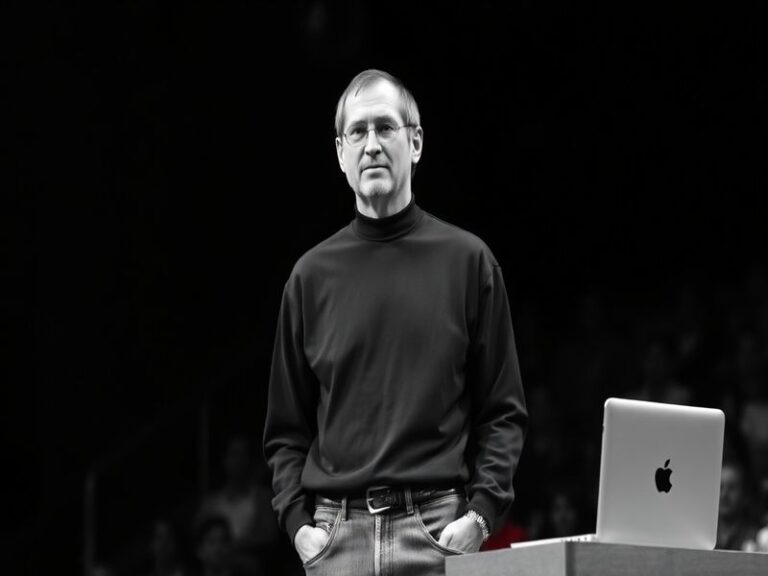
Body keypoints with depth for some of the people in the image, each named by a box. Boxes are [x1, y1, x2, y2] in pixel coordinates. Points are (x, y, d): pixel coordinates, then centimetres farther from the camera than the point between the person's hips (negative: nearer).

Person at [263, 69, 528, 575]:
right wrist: (297, 522, 0)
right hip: (337, 534, 2)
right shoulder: (313, 274, 11)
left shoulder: (467, 259, 6)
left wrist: (481, 513, -7)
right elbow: (287, 428, 14)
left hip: (436, 530, -2)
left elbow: (503, 412, 5)